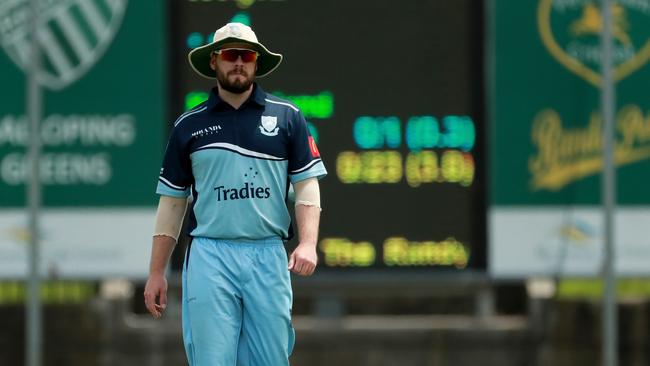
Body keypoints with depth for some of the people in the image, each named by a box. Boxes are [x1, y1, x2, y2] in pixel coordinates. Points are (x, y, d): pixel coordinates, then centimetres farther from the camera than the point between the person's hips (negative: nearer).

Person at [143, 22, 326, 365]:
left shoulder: (286, 117, 9)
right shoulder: (189, 125, 11)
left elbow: (307, 184, 6)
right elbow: (171, 201, 13)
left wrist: (307, 243, -10)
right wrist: (156, 272, 10)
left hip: (268, 257, 0)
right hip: (209, 258, 0)